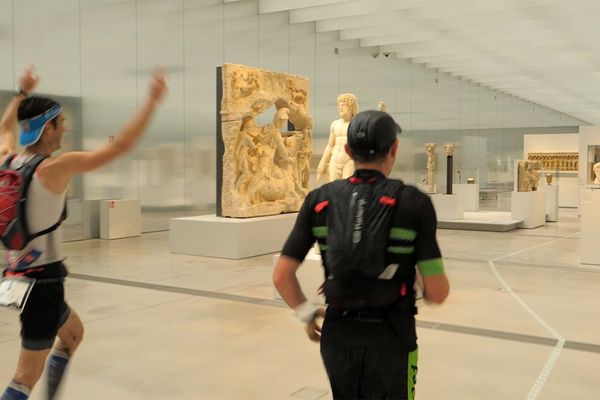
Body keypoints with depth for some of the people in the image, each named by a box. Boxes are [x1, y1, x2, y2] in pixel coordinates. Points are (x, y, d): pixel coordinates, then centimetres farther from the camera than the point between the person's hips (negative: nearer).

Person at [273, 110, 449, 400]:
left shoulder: (320, 200, -3)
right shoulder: (413, 202, -12)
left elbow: (281, 276, -4)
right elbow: (437, 292, -13)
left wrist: (307, 313, 13)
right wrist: (424, 290, 11)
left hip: (338, 335, 3)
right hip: (390, 338, -3)